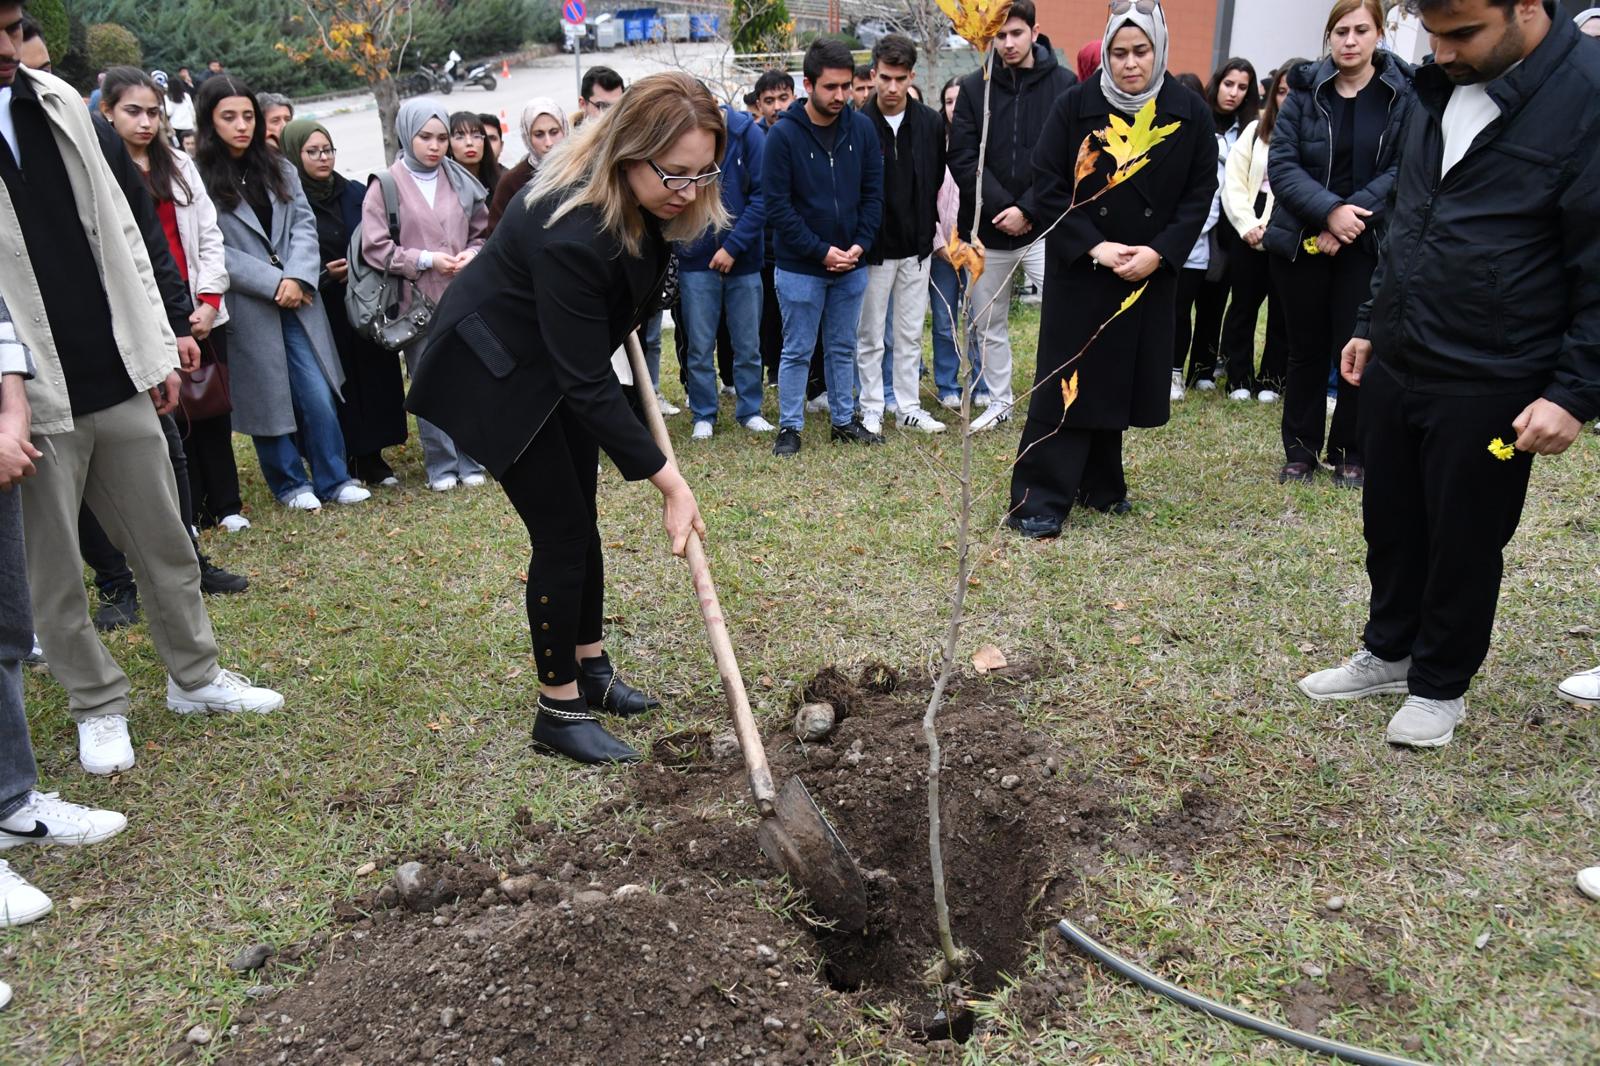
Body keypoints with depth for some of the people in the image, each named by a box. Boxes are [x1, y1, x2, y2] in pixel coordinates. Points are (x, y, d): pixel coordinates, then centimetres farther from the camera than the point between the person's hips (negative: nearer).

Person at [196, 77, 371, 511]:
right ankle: (290, 484, 22)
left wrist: (297, 278, -11)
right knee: (268, 397, 7)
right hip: (246, 308, -4)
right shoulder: (197, 178, -7)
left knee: (318, 394, 1)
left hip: (297, 300, 4)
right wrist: (272, 283, -14)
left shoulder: (279, 168, 11)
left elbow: (304, 224, 4)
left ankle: (333, 479, 15)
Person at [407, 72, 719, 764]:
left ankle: (589, 668, 31)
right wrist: (668, 481, -33)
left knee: (580, 520, 15)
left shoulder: (642, 201, -13)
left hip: (561, 360, 9)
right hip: (496, 374, -9)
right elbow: (586, 384, -34)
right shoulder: (572, 233, -38)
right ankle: (559, 711, 8)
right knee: (561, 532, -7)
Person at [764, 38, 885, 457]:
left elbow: (873, 192, 4)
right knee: (797, 351, 5)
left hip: (851, 265, 4)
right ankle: (790, 427, 17)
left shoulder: (862, 128, -1)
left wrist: (860, 244, -8)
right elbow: (778, 205, -12)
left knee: (843, 348, 15)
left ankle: (844, 420, 28)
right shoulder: (783, 135, -12)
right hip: (799, 267, -4)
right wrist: (821, 251, -15)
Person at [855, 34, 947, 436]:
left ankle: (909, 407, 21)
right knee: (870, 337, 5)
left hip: (917, 247, 4)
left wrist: (925, 229, 7)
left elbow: (936, 180, 10)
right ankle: (871, 410, 16)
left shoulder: (930, 123, 1)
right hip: (874, 248, -3)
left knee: (911, 334, 11)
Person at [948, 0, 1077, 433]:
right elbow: (963, 158, -4)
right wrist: (1002, 208, -13)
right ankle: (999, 402, 29)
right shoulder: (974, 87, 3)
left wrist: (1027, 210, -14)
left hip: (1044, 227, -2)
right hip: (988, 230, 3)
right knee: (989, 326, 13)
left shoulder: (1064, 84, -2)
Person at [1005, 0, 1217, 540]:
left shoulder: (1190, 112, 0)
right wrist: (1095, 247, -16)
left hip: (1150, 274, 3)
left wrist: (1158, 252, -13)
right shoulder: (1075, 106, -6)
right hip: (1078, 271, -2)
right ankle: (1039, 500, 1)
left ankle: (1100, 485, 26)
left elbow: (1199, 195, 1)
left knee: (1119, 379, 11)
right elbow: (1048, 187, -7)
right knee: (1067, 382, -4)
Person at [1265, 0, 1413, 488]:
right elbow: (1281, 164, -6)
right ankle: (1300, 450, 20)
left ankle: (1350, 454, 16)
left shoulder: (1406, 93, -2)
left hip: (1369, 243, -1)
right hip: (1300, 240, 1)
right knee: (1307, 349, 9)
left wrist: (1354, 218, -18)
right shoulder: (1305, 90, 2)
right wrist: (1329, 211, -19)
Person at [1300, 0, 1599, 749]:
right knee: (1390, 525, 17)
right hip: (1394, 366, 6)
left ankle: (1439, 685, 27)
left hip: (1489, 387, -6)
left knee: (1463, 543, 8)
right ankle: (1388, 652, 36)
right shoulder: (1438, 89, 7)